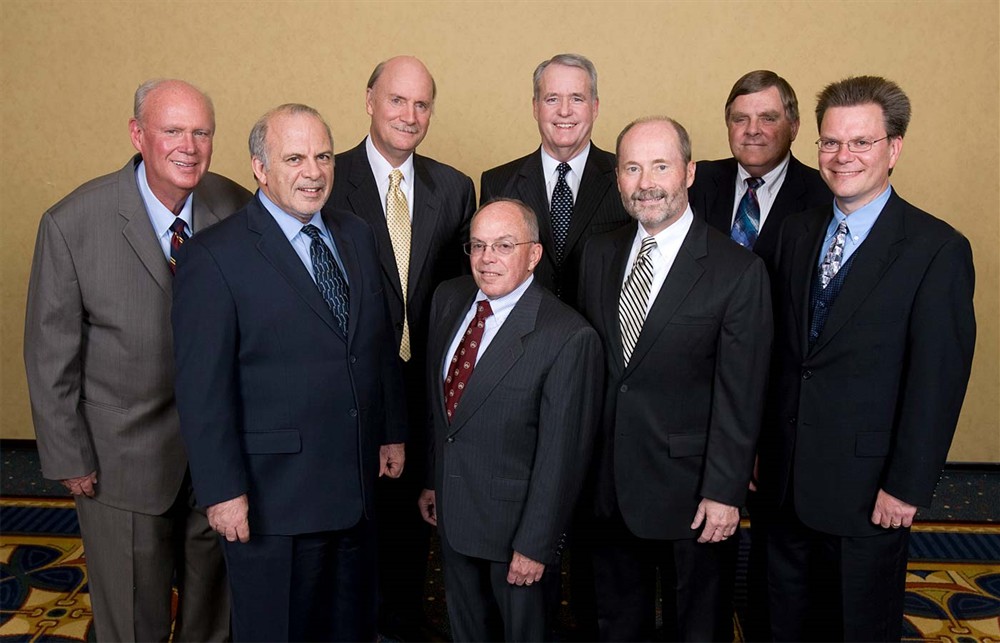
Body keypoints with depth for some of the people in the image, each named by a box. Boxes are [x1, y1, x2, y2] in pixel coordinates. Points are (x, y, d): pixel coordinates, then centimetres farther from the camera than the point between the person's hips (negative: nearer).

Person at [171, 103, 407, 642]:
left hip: (358, 480, 6)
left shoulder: (358, 235, 7)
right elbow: (203, 388, -14)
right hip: (274, 495, -5)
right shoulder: (215, 257, -13)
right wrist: (222, 490, -15)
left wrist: (392, 432, 11)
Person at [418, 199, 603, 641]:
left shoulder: (569, 337, -24)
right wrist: (431, 479, 13)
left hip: (513, 516, -6)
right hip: (450, 507, 6)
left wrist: (535, 544, -16)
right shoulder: (449, 299, -2)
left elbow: (561, 453, -20)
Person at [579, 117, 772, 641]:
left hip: (689, 486, -4)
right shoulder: (598, 254, 2)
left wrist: (724, 491, -14)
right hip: (608, 480, 5)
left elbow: (740, 395, -13)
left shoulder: (738, 271, -14)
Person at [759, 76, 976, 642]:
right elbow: (782, 351, 7)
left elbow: (938, 381, -14)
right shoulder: (798, 233, 5)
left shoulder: (938, 249, -13)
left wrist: (908, 487, -14)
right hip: (788, 475, 5)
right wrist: (766, 446, 7)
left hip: (869, 487, -4)